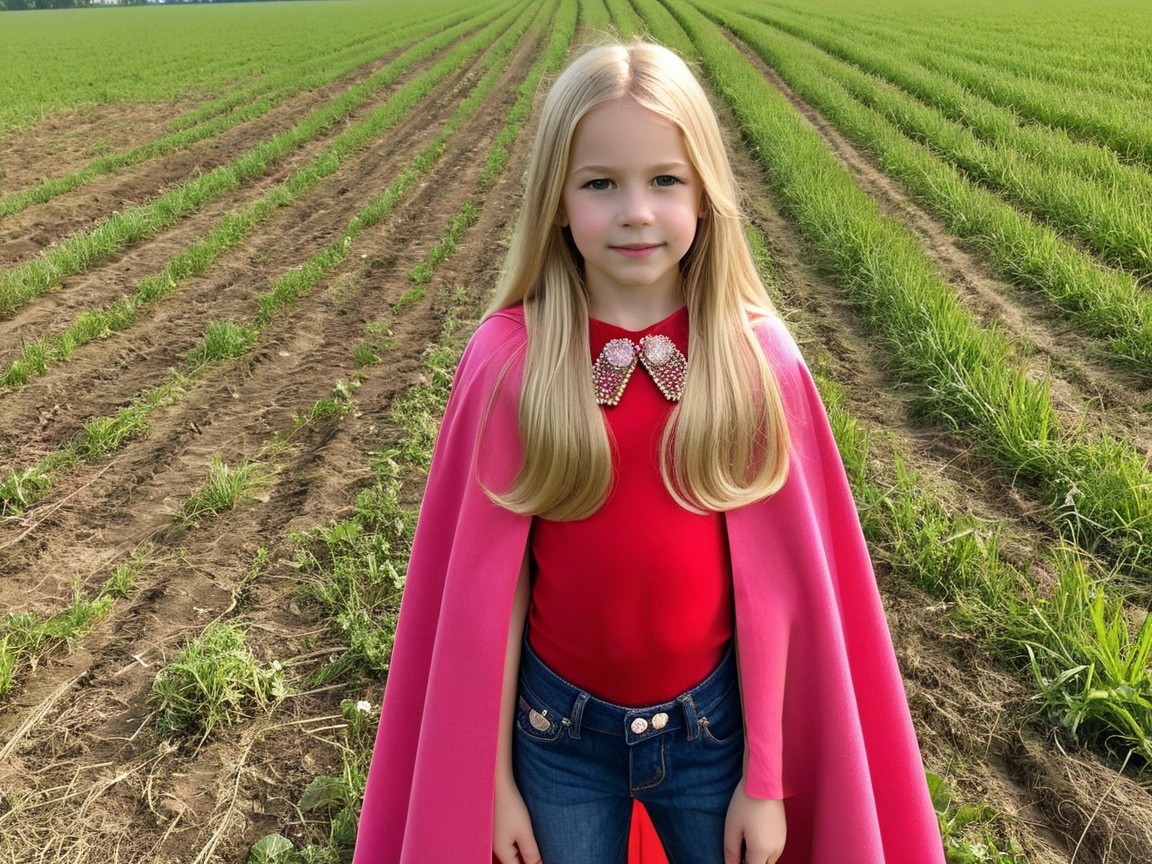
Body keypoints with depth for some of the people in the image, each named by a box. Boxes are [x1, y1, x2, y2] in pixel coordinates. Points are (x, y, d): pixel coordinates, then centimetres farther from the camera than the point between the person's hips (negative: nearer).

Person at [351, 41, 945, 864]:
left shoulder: (756, 355, -14)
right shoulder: (510, 357, -15)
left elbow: (772, 580, -8)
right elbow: (489, 580, -9)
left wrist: (766, 777, -3)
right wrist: (494, 775, -2)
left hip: (712, 724, 0)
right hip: (559, 728, 0)